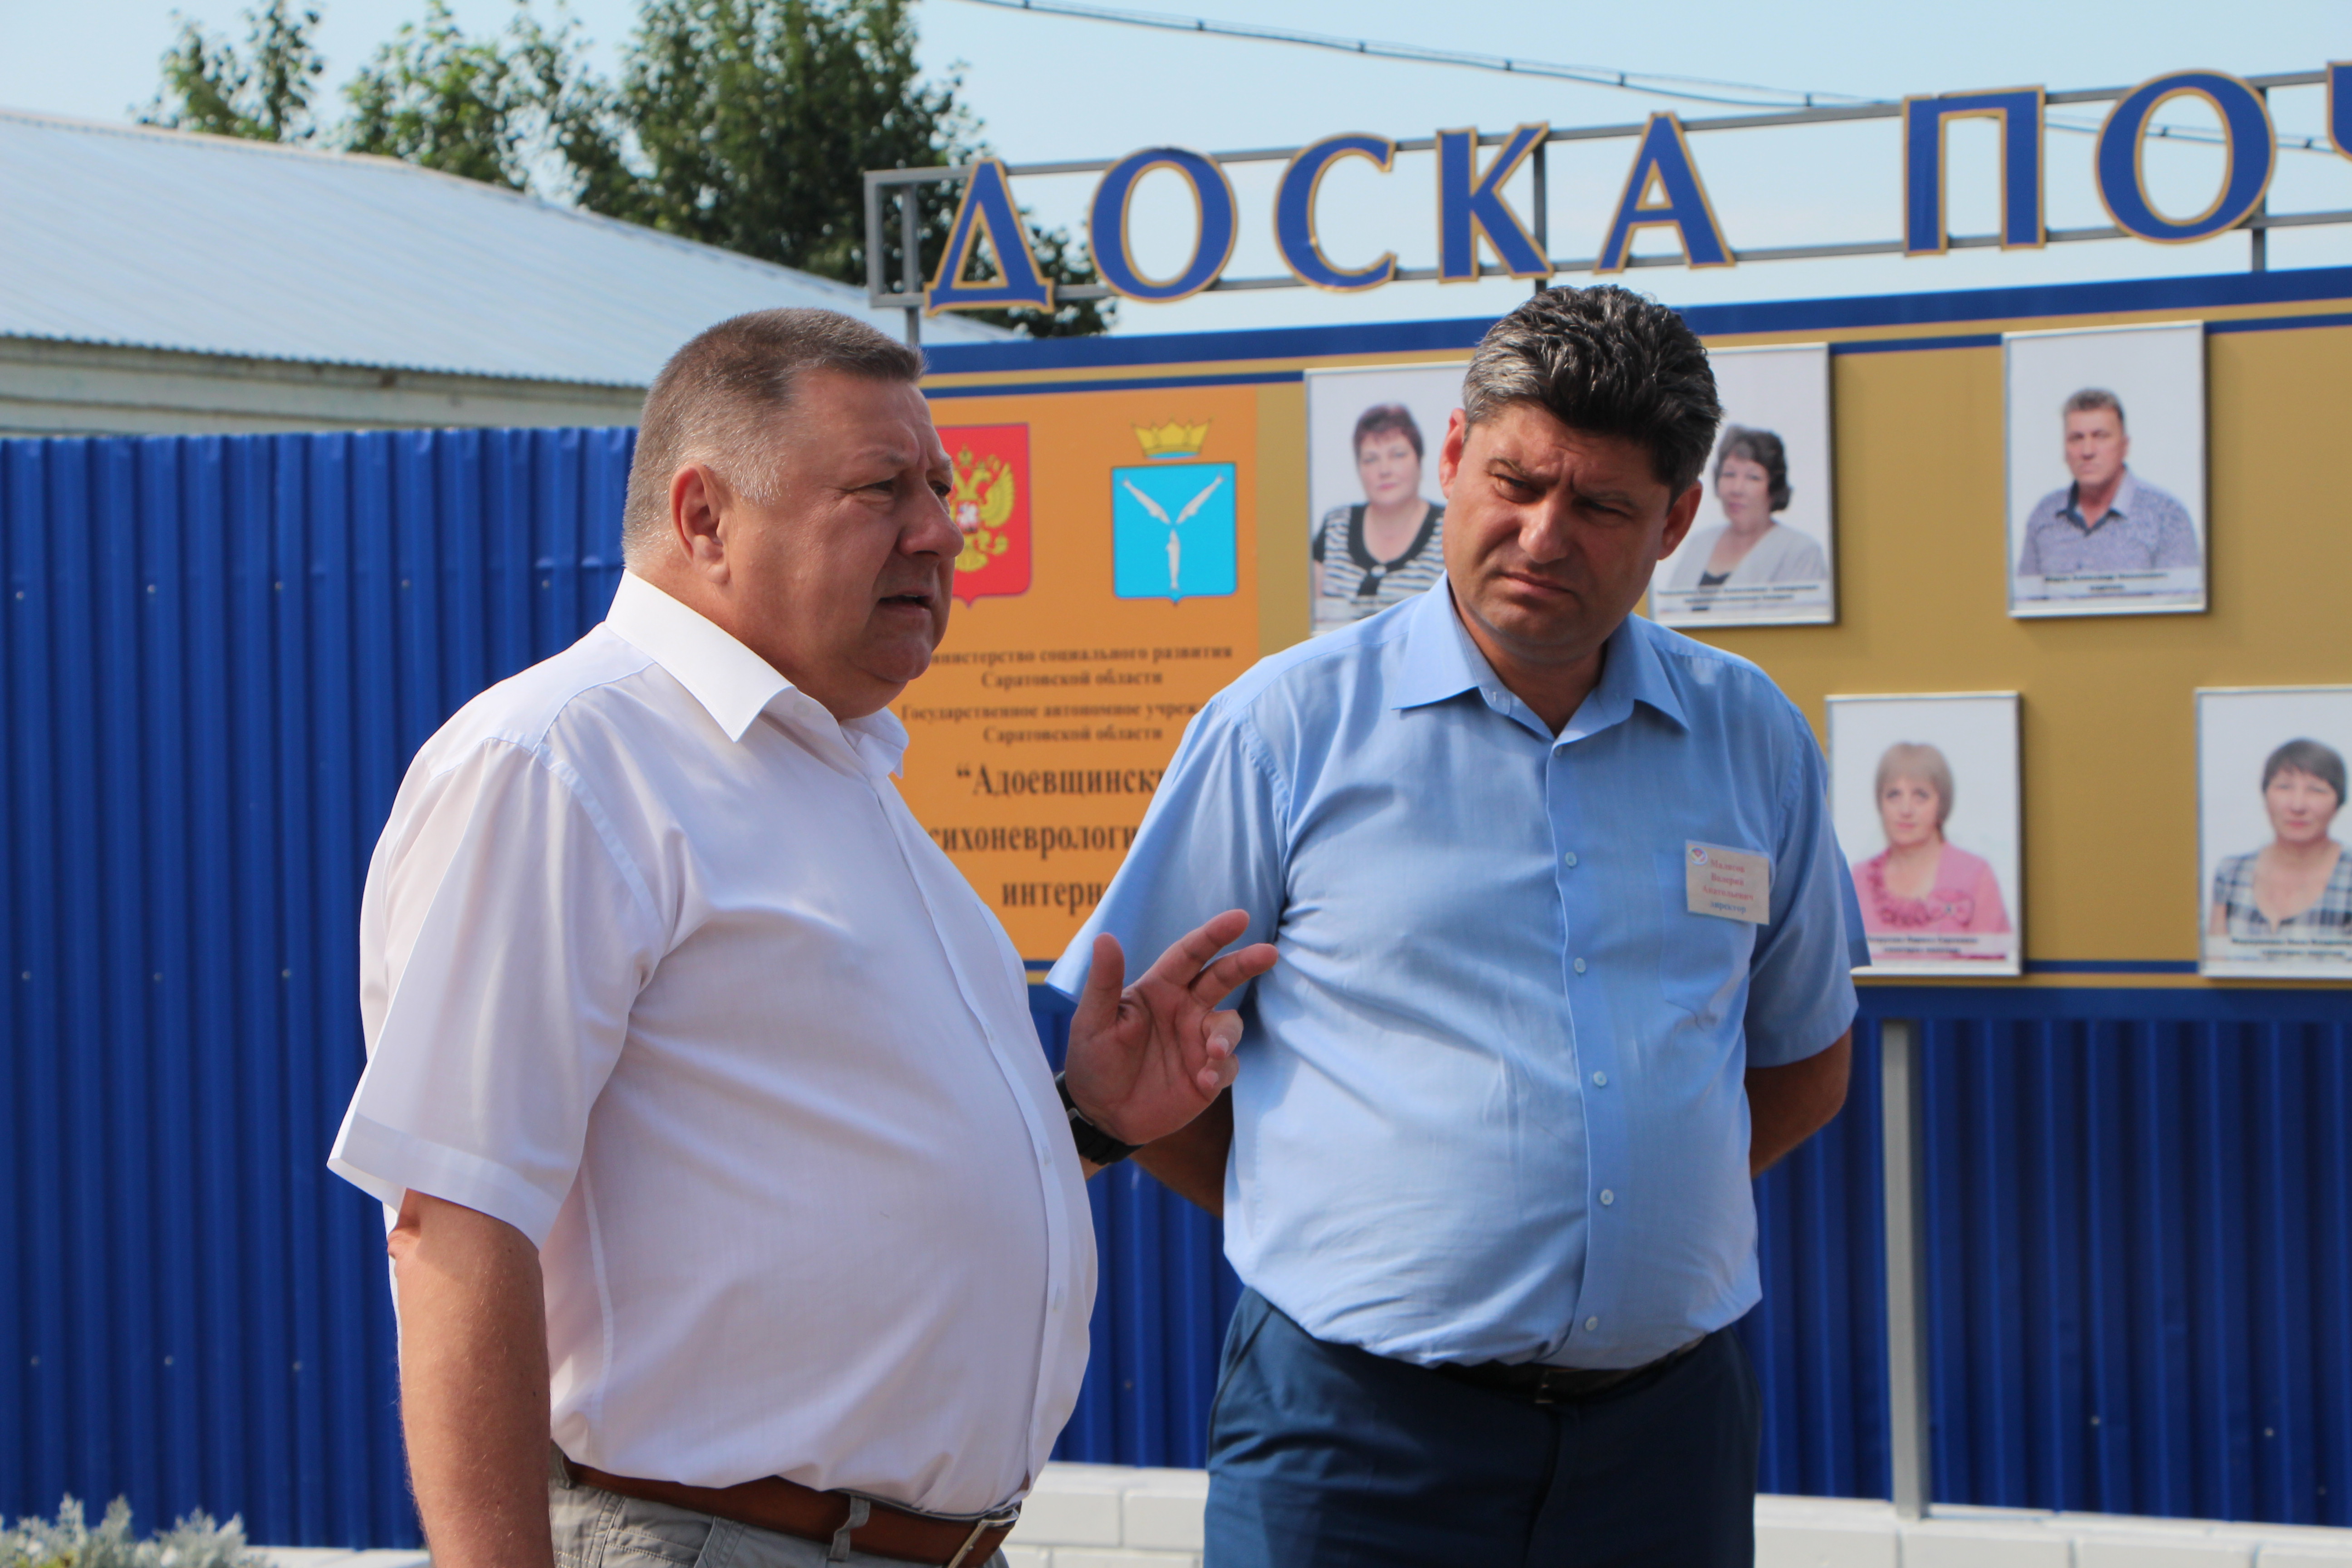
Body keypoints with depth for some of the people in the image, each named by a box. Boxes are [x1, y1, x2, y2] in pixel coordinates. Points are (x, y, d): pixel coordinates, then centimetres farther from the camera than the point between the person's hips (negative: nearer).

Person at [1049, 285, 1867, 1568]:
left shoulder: (1753, 740, 8)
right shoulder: (1288, 725, -1)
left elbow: (1802, 1063, 20)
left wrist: (1639, 1211, 10)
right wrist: (1330, 1229, 3)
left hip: (1668, 1424, 3)